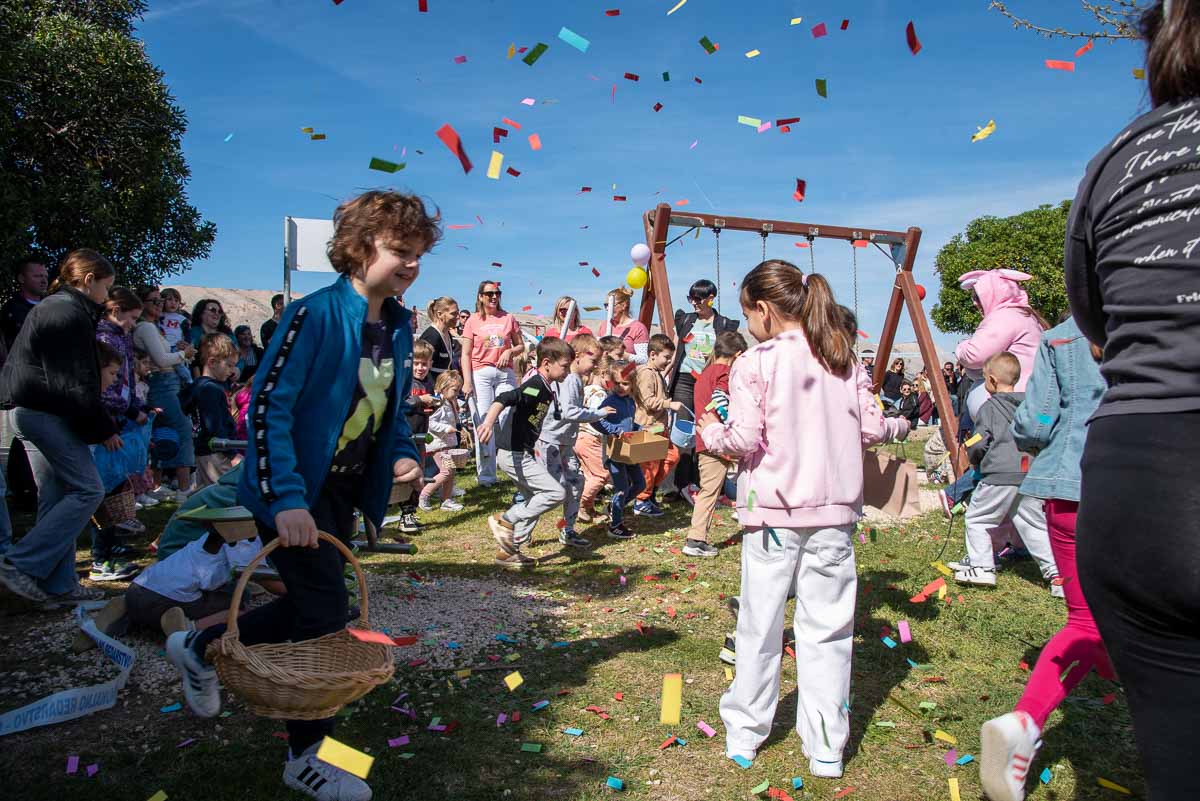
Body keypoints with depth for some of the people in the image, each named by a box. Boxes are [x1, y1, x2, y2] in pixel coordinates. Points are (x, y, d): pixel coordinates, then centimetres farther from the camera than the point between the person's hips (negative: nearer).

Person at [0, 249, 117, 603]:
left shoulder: (51, 307, 19)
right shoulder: (70, 313, -14)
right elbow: (76, 384, -19)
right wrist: (104, 429, -11)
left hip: (29, 411, 11)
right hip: (47, 413, -11)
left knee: (57, 496, 11)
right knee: (87, 490, -8)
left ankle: (58, 583, 14)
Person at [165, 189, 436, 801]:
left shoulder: (399, 327, 4)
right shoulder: (316, 315, -19)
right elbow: (268, 406, -23)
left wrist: (403, 452, -3)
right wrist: (286, 500, -29)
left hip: (344, 488, 8)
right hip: (296, 491, -8)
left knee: (314, 607, 13)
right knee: (326, 614, -7)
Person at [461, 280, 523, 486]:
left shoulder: (508, 318, 10)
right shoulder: (473, 320, 5)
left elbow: (521, 346, 15)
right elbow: (466, 354, 1)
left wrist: (510, 352, -7)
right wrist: (467, 381, -9)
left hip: (505, 373, 2)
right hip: (480, 374, -1)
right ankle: (486, 476, 3)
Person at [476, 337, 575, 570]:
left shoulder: (547, 389, 9)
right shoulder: (535, 387, -20)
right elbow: (503, 399, -36)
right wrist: (488, 422, -52)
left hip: (522, 454, 10)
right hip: (514, 454, -10)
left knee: (534, 500, 20)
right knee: (556, 493, -11)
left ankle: (509, 551, 26)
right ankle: (505, 521, -2)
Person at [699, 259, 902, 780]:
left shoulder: (755, 363, -8)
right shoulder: (844, 359, 6)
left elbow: (744, 442, -13)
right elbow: (872, 430, 6)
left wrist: (711, 432, 5)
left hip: (774, 510, -3)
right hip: (835, 509, 4)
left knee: (759, 626, 9)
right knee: (826, 630, 9)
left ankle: (744, 734, 24)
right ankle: (826, 749, 16)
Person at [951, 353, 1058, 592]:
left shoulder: (989, 408, -3)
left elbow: (978, 445, -7)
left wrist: (975, 460, 12)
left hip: (999, 475, -5)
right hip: (1031, 475, 5)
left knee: (977, 519, 8)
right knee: (1035, 525, 12)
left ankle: (981, 567, 4)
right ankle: (1056, 572, 7)